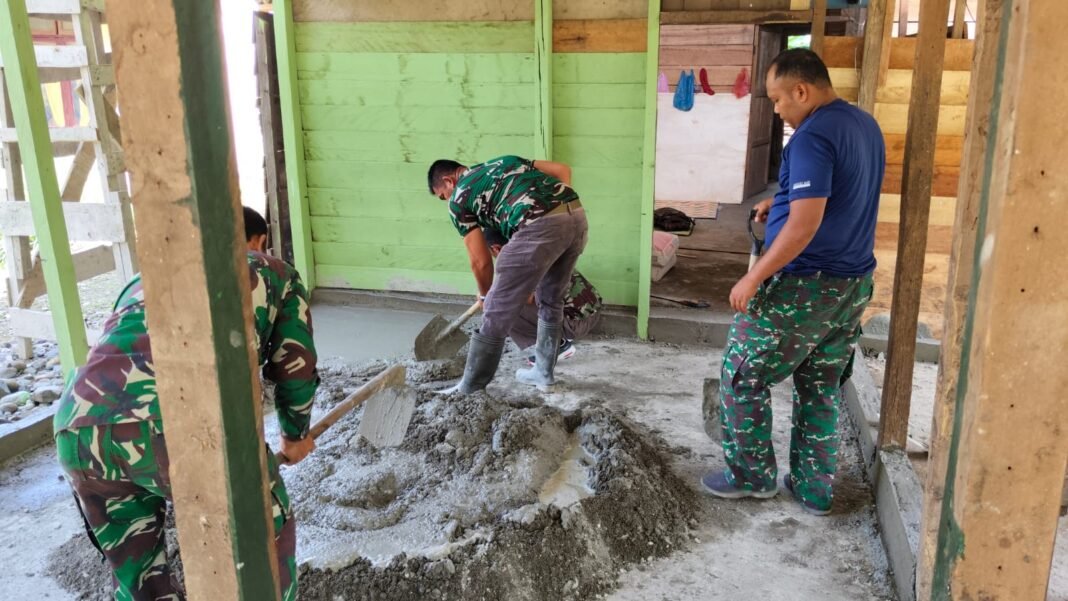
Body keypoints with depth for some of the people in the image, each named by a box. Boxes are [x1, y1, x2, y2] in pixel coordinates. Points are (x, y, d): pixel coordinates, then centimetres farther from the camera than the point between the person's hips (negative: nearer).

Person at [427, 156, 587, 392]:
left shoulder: (459, 198, 15)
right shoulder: (504, 162, 33)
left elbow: (480, 261, 14)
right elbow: (562, 170, 25)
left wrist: (485, 294, 31)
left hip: (540, 226, -7)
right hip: (577, 214, 7)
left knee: (497, 313, 4)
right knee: (551, 300, 25)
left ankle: (468, 391, 14)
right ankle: (543, 373, 38)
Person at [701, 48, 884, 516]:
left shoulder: (813, 137, -19)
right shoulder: (866, 126, 11)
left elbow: (805, 224, -26)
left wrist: (754, 277, -19)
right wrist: (781, 204, 16)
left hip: (804, 286, -9)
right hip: (854, 285, 9)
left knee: (742, 377, 7)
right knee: (821, 388, 17)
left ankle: (751, 476, 20)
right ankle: (814, 490, 26)